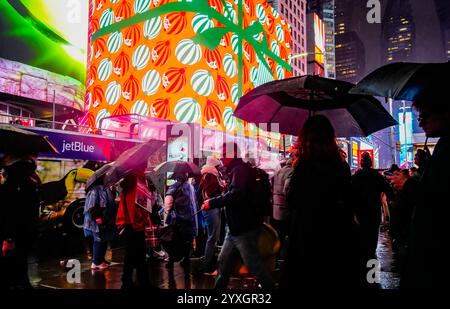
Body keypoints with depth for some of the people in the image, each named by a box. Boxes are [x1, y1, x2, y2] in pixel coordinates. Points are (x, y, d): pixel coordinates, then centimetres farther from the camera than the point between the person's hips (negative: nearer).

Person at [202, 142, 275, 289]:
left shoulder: (241, 169, -15)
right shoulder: (235, 171, 17)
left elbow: (236, 195, -28)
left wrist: (212, 203, -21)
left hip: (245, 229, -10)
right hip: (235, 228, 10)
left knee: (254, 265, -1)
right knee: (224, 261, 16)